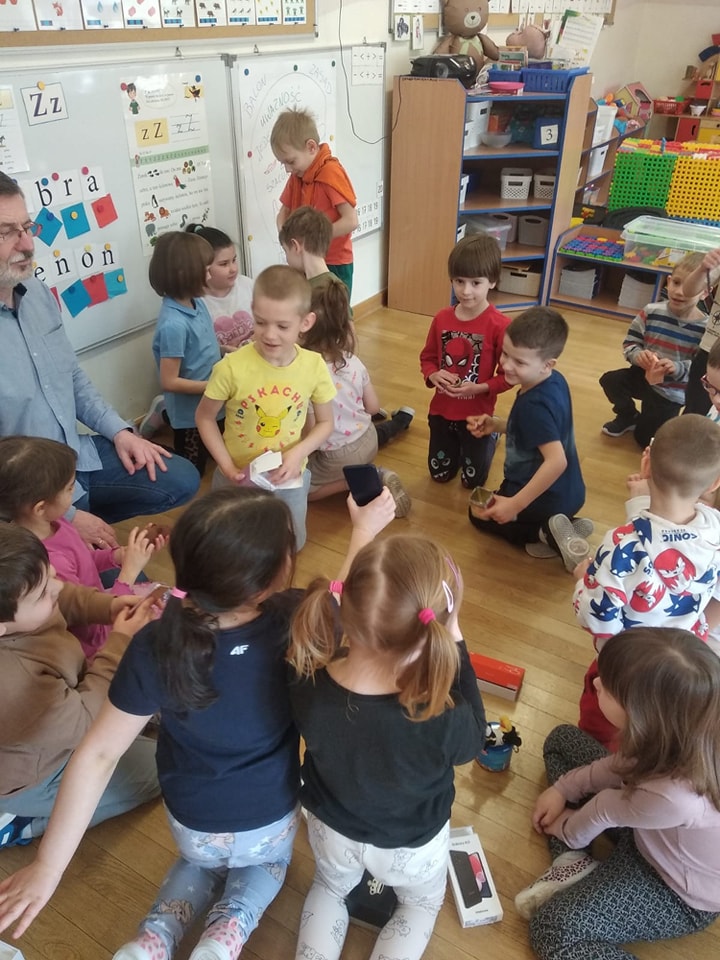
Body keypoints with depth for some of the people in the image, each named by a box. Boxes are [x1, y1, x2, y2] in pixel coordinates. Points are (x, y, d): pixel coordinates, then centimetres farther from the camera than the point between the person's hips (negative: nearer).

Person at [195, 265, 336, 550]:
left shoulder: (314, 366, -17)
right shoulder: (232, 367, -24)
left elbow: (325, 422, -3)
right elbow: (204, 417, -9)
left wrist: (298, 453, -19)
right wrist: (226, 465, -16)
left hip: (289, 477, 2)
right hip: (239, 476, -2)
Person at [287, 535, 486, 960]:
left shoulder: (308, 688, -35)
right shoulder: (440, 719, -42)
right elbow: (472, 741, -17)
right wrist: (454, 642, -23)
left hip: (331, 830, 2)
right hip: (413, 845, -2)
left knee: (329, 889, 37)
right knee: (422, 904, 34)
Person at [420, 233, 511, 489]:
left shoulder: (500, 326, -20)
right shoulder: (442, 319, -6)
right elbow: (427, 357, 6)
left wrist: (479, 388, -28)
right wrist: (433, 375, -15)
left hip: (477, 415, -4)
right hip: (441, 411, 4)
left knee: (473, 481, 13)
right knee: (439, 475, 17)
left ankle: (490, 436, 40)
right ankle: (458, 444, 47)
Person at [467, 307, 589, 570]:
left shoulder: (534, 405, -30)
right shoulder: (555, 382, -4)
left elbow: (557, 461, -38)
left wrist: (516, 504, -33)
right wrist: (497, 425, 1)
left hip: (548, 499, -8)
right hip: (568, 493, 8)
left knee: (481, 514, 19)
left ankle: (545, 534, -2)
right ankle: (558, 528, 9)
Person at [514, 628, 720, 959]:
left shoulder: (674, 797, -44)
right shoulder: (678, 735, -27)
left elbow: (605, 809, -21)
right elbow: (622, 764, -3)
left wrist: (568, 831, -1)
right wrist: (563, 789, -3)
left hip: (679, 895, -7)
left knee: (551, 929, -15)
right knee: (560, 740, 7)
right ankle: (573, 864, 5)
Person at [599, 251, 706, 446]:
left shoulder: (704, 328, -22)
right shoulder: (651, 312, -14)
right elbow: (629, 342, -8)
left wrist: (677, 368, -40)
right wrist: (638, 355, -29)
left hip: (672, 392, -2)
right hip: (644, 375, 3)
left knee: (645, 439, 2)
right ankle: (627, 417, 9)